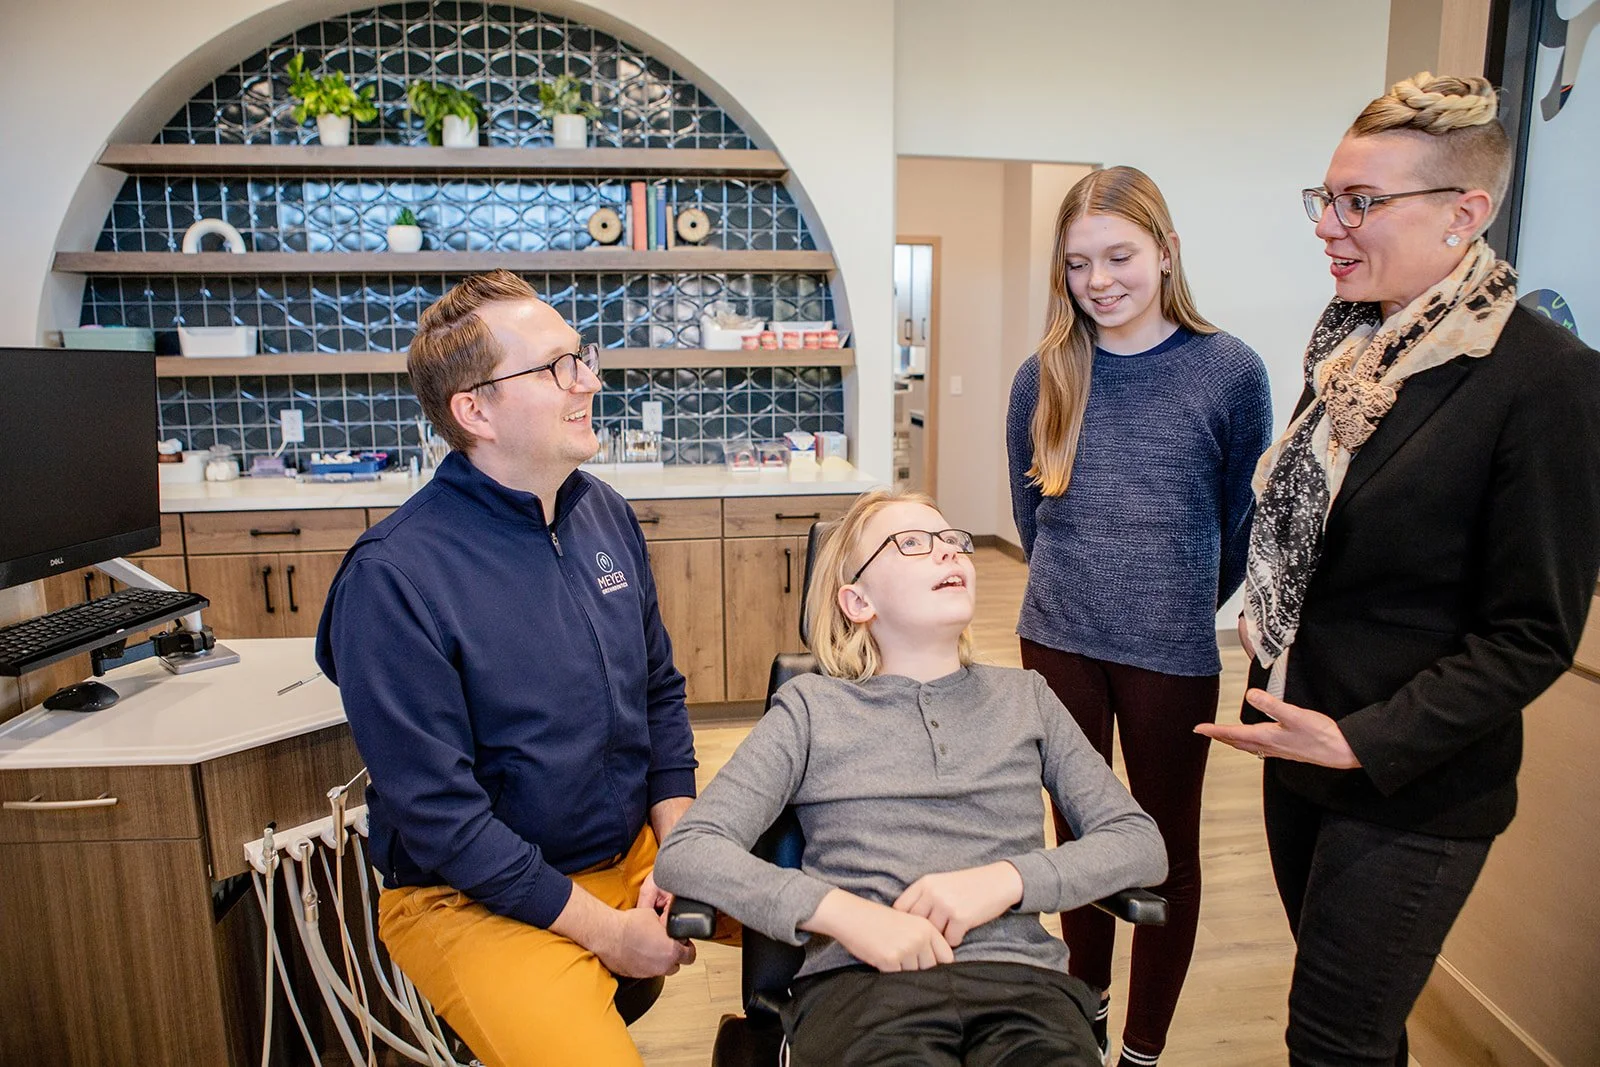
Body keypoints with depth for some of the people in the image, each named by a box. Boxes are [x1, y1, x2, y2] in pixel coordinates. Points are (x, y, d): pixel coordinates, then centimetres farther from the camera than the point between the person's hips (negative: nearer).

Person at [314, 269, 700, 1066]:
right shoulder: (394, 578, -20)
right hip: (478, 896, -5)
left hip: (639, 854, 6)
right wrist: (605, 930, -15)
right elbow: (437, 813, -18)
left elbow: (660, 691, 7)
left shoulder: (604, 513, 0)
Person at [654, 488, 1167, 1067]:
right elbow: (685, 854, 2)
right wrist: (846, 914, -13)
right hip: (863, 979, -3)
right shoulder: (813, 707, 10)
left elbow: (1141, 841, 12)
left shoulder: (1023, 697, 19)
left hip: (1021, 976, 3)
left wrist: (1005, 879, -6)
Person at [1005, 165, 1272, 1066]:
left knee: (1168, 846, 12)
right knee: (1077, 829, 17)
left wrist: (1179, 601, 9)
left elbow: (1242, 520, 1)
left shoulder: (1229, 371, -9)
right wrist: (1084, 583, 11)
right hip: (1059, 640, 3)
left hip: (1172, 652, -2)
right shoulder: (1047, 375, -1)